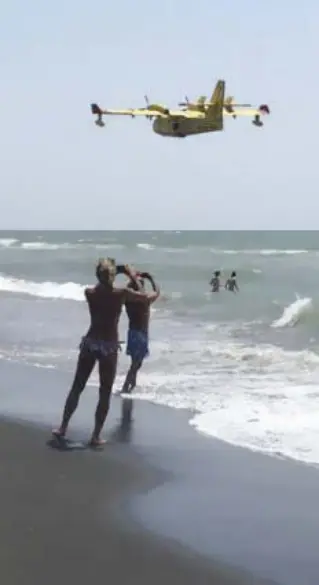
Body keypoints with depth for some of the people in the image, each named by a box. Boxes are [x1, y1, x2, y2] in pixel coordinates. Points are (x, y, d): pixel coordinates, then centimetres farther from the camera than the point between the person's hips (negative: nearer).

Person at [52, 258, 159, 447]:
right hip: (109, 346, -3)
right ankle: (96, 436, 9)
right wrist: (134, 279, 14)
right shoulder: (122, 293, -11)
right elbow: (147, 298, 3)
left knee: (77, 388, 15)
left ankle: (63, 428, 21)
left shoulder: (89, 292, -3)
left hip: (90, 343, 3)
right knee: (105, 394, 8)